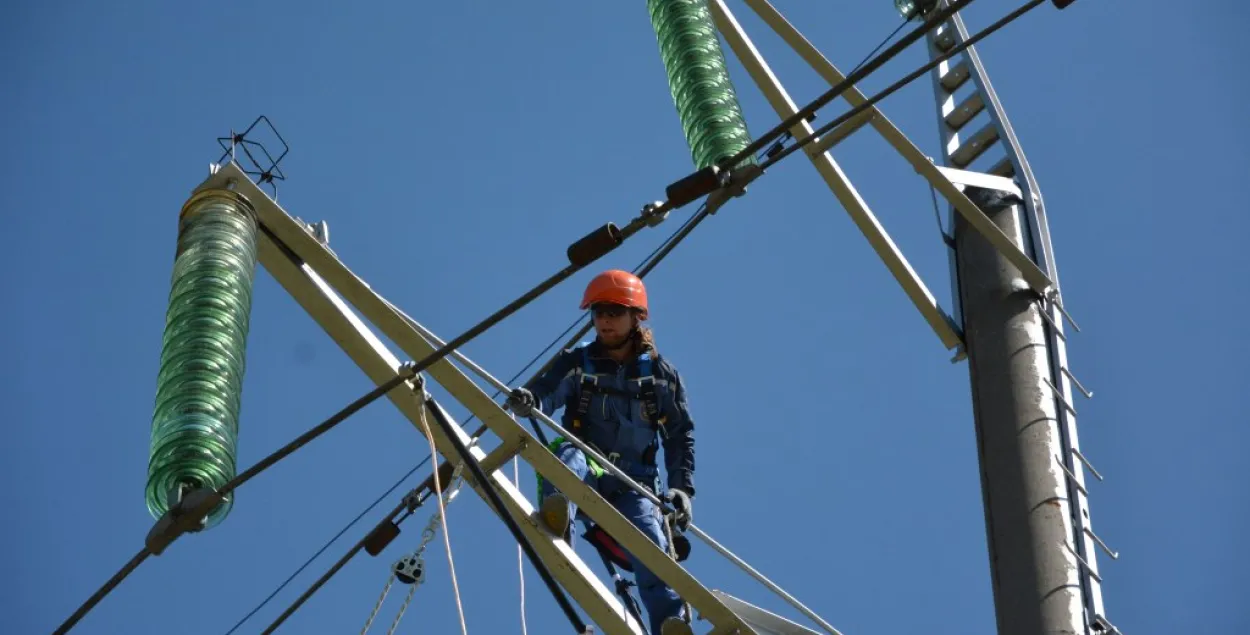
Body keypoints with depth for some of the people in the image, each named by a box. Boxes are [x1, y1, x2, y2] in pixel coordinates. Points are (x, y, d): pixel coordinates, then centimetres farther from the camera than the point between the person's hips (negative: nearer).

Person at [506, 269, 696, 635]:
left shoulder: (661, 375, 12)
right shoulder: (576, 363, 9)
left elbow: (681, 436, 12)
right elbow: (547, 392, -10)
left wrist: (682, 486, -2)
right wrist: (528, 402, -35)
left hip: (632, 485, 1)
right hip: (583, 476, 0)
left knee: (651, 544, -26)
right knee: (568, 451, -35)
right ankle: (557, 518, -63)